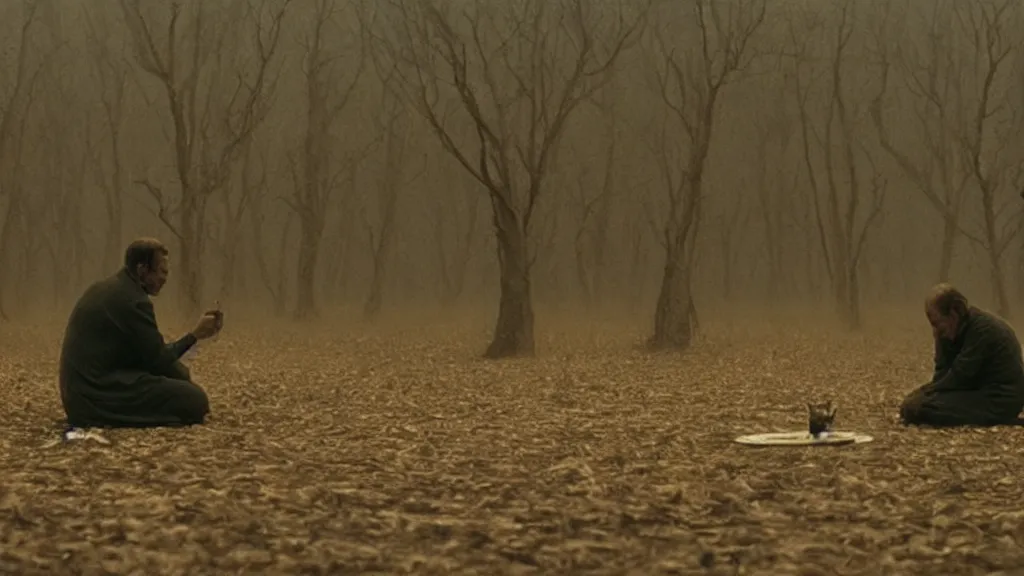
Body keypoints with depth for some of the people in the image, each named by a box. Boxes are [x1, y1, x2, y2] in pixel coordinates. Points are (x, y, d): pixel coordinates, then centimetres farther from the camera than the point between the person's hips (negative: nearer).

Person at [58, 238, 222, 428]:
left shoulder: (105, 289, 16)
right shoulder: (133, 300, -14)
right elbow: (158, 359, -9)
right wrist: (194, 335, 3)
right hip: (98, 395, -10)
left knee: (178, 373, 20)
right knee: (195, 400, -15)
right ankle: (108, 417, -7)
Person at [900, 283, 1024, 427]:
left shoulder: (982, 329, -18)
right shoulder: (962, 329, 10)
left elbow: (959, 376, -19)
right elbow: (943, 373, 5)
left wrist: (925, 394, -11)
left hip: (1000, 400, -10)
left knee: (923, 407, -23)